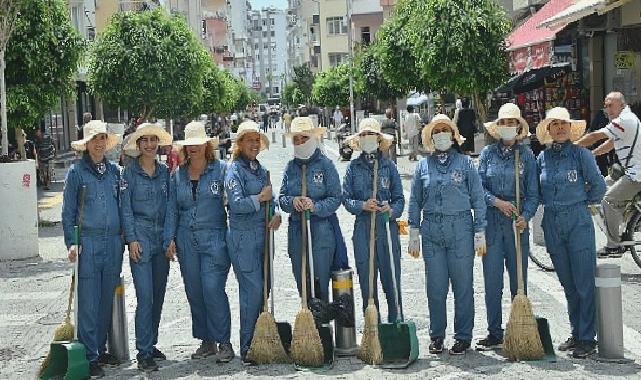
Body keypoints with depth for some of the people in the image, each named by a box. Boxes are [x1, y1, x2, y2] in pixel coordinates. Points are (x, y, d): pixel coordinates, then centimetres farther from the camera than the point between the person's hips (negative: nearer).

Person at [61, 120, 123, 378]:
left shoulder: (114, 171, 12)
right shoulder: (77, 171, 0)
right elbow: (68, 212, 0)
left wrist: (123, 237, 13)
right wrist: (71, 243, -9)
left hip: (113, 243, 4)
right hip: (88, 243, -4)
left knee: (107, 300, 10)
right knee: (88, 302, -5)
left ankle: (101, 349, 22)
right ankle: (90, 357, 1)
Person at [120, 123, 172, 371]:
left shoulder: (164, 172, 11)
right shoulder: (130, 171, -2)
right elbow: (125, 208, -4)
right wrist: (132, 239, -11)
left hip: (162, 237, 5)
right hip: (140, 236, -5)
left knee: (158, 295, 9)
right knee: (145, 296, -11)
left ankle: (151, 344, 22)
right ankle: (143, 353, -7)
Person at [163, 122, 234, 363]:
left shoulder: (220, 169, -1)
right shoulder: (178, 175, 11)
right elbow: (172, 209, 14)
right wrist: (170, 239, 7)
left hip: (214, 238, -5)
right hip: (186, 241, 5)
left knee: (213, 289, -12)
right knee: (194, 293, 8)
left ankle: (224, 342, -1)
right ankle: (206, 342, 19)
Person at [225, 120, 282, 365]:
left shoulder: (260, 169, 16)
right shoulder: (235, 170, -7)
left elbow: (271, 197, 16)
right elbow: (236, 204, -18)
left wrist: (277, 214, -3)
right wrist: (260, 198, -10)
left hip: (262, 234, 7)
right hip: (243, 237, -7)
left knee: (263, 288, 10)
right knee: (252, 290, -9)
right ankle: (247, 349, -1)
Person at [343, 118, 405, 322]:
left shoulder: (389, 166, 6)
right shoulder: (353, 167, 8)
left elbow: (399, 199, 5)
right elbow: (346, 198, 5)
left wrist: (392, 210, -15)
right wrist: (362, 205, -13)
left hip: (388, 227, -1)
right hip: (363, 229, 1)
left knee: (392, 280, -1)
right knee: (367, 282, 5)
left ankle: (396, 323, 8)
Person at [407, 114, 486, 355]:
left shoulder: (465, 163, 4)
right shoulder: (423, 166, 10)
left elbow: (478, 199, 3)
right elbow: (415, 202, 12)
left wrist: (480, 232, -1)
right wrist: (414, 234, 7)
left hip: (461, 229, -2)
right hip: (431, 230, 2)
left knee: (463, 285, 0)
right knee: (435, 287, 5)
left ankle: (463, 337, 10)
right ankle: (436, 336, 17)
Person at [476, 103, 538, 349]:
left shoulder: (527, 155, 5)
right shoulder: (488, 153, 6)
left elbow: (533, 193, 2)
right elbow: (479, 186, 4)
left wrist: (525, 216, -13)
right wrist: (497, 202, -12)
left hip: (517, 222, 0)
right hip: (491, 221, 1)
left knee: (519, 279, 3)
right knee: (492, 281, 2)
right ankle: (494, 333, 11)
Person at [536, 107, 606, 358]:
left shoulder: (581, 154, -3)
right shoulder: (542, 158, 8)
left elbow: (598, 186, 1)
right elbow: (537, 192, 18)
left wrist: (585, 202, 8)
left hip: (578, 221, -4)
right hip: (552, 224, 4)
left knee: (584, 283, -4)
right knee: (568, 285, 11)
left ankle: (587, 339, 0)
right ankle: (576, 334, 20)